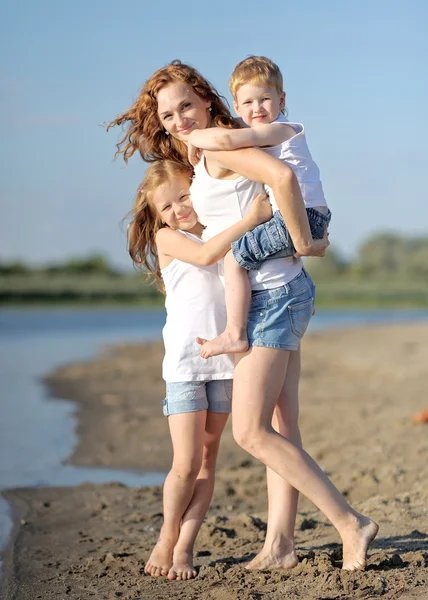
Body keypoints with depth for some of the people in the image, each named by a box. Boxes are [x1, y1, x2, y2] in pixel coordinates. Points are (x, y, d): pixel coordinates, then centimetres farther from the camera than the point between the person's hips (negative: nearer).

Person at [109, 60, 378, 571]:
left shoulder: (218, 146, -13)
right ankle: (279, 543, 8)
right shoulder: (200, 160, 17)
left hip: (273, 295, -10)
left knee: (251, 432, -11)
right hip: (275, 297, 10)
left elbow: (282, 175, -30)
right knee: (280, 430, 7)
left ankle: (351, 524, -9)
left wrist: (303, 242, -22)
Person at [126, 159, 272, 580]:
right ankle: (166, 540, 11)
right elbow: (205, 254, -19)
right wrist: (250, 219, -23)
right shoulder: (166, 238, -1)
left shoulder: (225, 233, 15)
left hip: (222, 362, 5)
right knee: (185, 465, -8)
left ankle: (185, 547, 8)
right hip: (184, 363, -5)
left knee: (206, 461, 3)